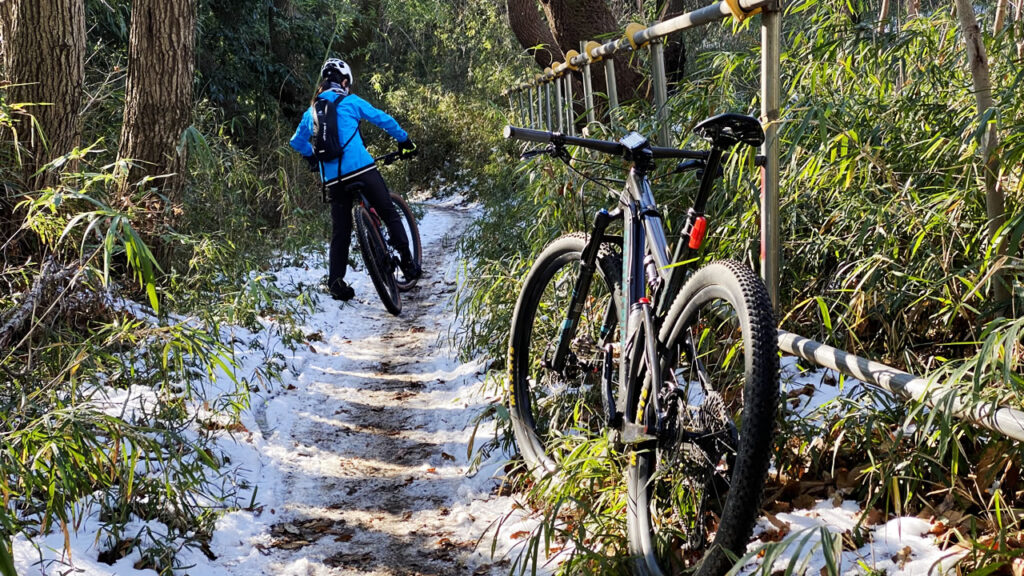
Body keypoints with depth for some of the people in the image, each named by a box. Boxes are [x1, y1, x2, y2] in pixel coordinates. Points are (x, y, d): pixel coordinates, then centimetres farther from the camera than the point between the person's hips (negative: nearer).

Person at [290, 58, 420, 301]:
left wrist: (313, 158, 47)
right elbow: (383, 119, 8)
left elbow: (297, 142, 31)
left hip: (332, 179, 4)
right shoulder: (350, 101, 5)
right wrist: (404, 140, 22)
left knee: (340, 231, 10)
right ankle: (407, 263, 3)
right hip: (361, 169, -4)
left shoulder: (312, 111, 18)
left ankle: (335, 282, 4)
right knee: (390, 214, 8)